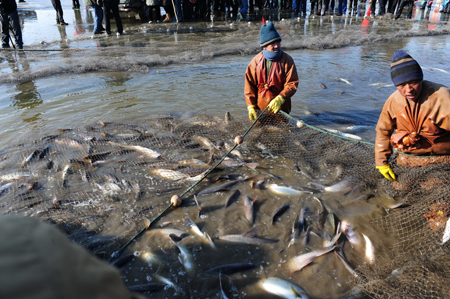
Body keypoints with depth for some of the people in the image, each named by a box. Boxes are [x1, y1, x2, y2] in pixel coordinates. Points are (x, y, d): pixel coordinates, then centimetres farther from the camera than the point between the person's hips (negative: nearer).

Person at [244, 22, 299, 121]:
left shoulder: (287, 60, -6)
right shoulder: (256, 61, -2)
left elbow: (292, 84, -9)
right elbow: (249, 85, 1)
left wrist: (280, 99, -24)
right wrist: (251, 106, -6)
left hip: (280, 108, -1)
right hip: (259, 108, 1)